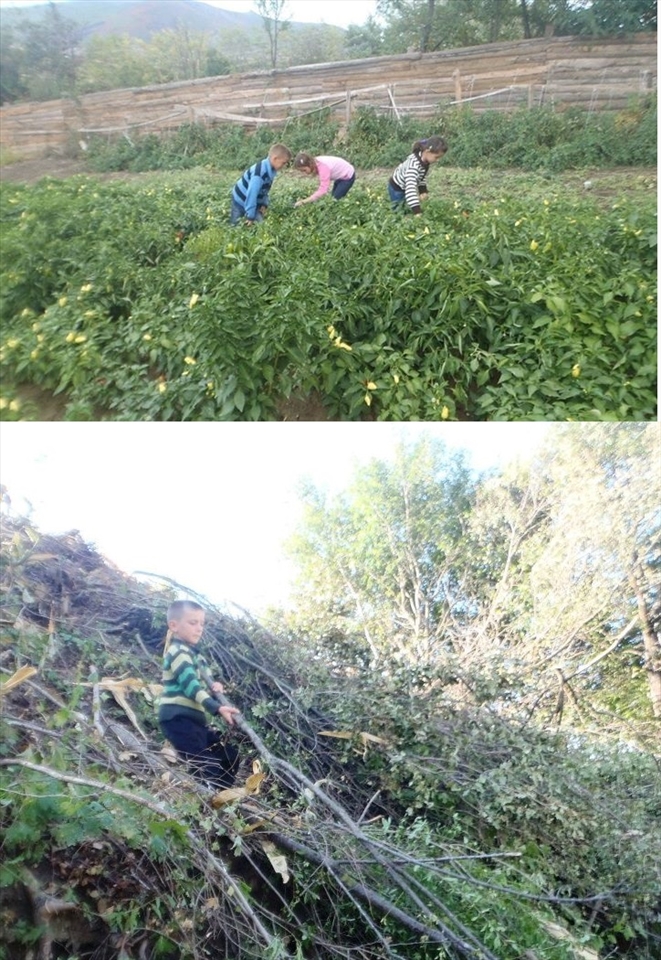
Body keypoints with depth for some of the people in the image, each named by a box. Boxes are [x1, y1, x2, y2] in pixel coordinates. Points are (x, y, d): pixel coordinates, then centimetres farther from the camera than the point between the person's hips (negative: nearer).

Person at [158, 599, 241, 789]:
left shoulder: (194, 653, 20)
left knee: (230, 756, 12)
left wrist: (214, 686, -3)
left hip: (193, 718, 10)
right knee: (207, 767, -18)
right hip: (178, 718, -10)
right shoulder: (178, 652, -11)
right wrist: (217, 708, -32)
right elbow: (190, 685, -23)